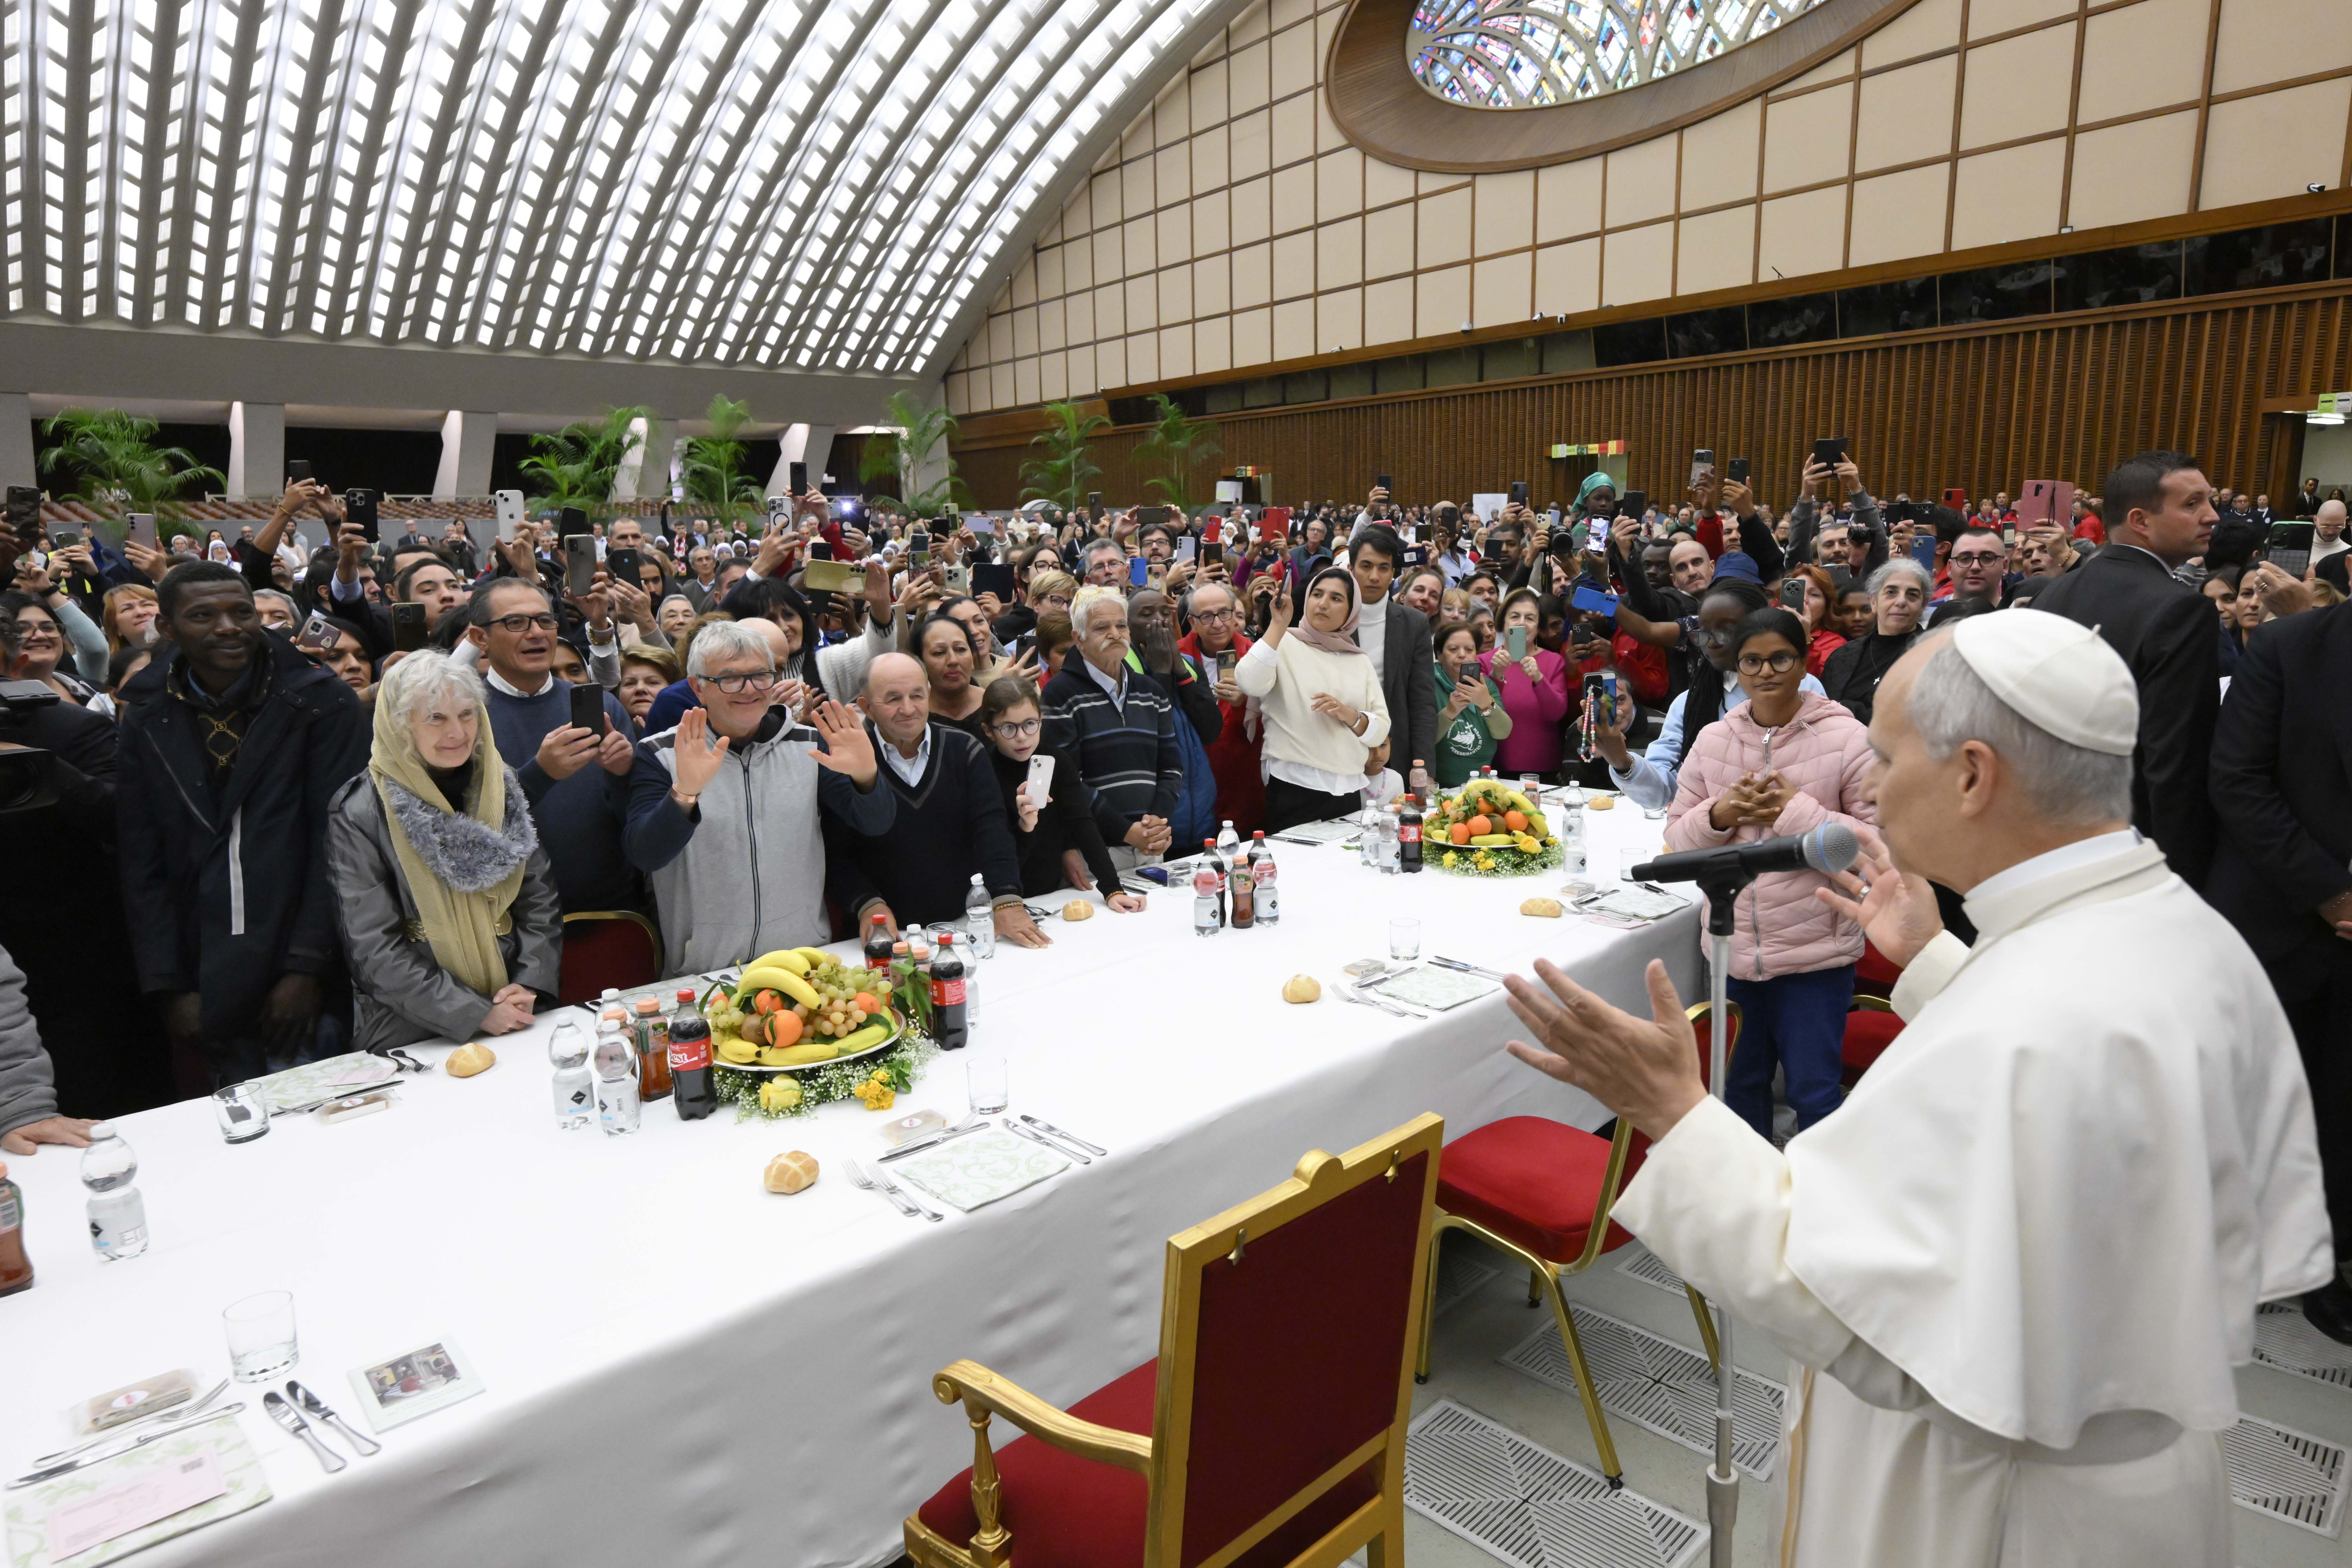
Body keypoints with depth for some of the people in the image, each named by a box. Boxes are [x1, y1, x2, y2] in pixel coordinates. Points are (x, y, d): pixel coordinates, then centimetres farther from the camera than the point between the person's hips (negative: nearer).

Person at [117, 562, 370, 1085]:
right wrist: (169, 987, 0)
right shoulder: (146, 720, 5)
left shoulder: (319, 700, -4)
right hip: (210, 991, 2)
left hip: (308, 982, -2)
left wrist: (308, 967, -12)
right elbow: (142, 866, 7)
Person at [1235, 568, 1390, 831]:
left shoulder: (1360, 660, 13)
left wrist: (1350, 716, -11)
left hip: (1349, 791, 5)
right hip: (1294, 789, -4)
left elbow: (1381, 731, 8)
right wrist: (1279, 624, -19)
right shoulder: (1284, 643, 0)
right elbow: (1250, 683, -20)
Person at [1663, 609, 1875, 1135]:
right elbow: (1677, 835, 7)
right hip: (1732, 947, 4)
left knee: (1813, 1090, 4)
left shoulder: (1846, 737, -8)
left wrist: (1796, 812, -19)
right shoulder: (1712, 740, 4)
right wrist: (1721, 814, -12)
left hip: (1816, 952, -4)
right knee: (1740, 1081, 19)